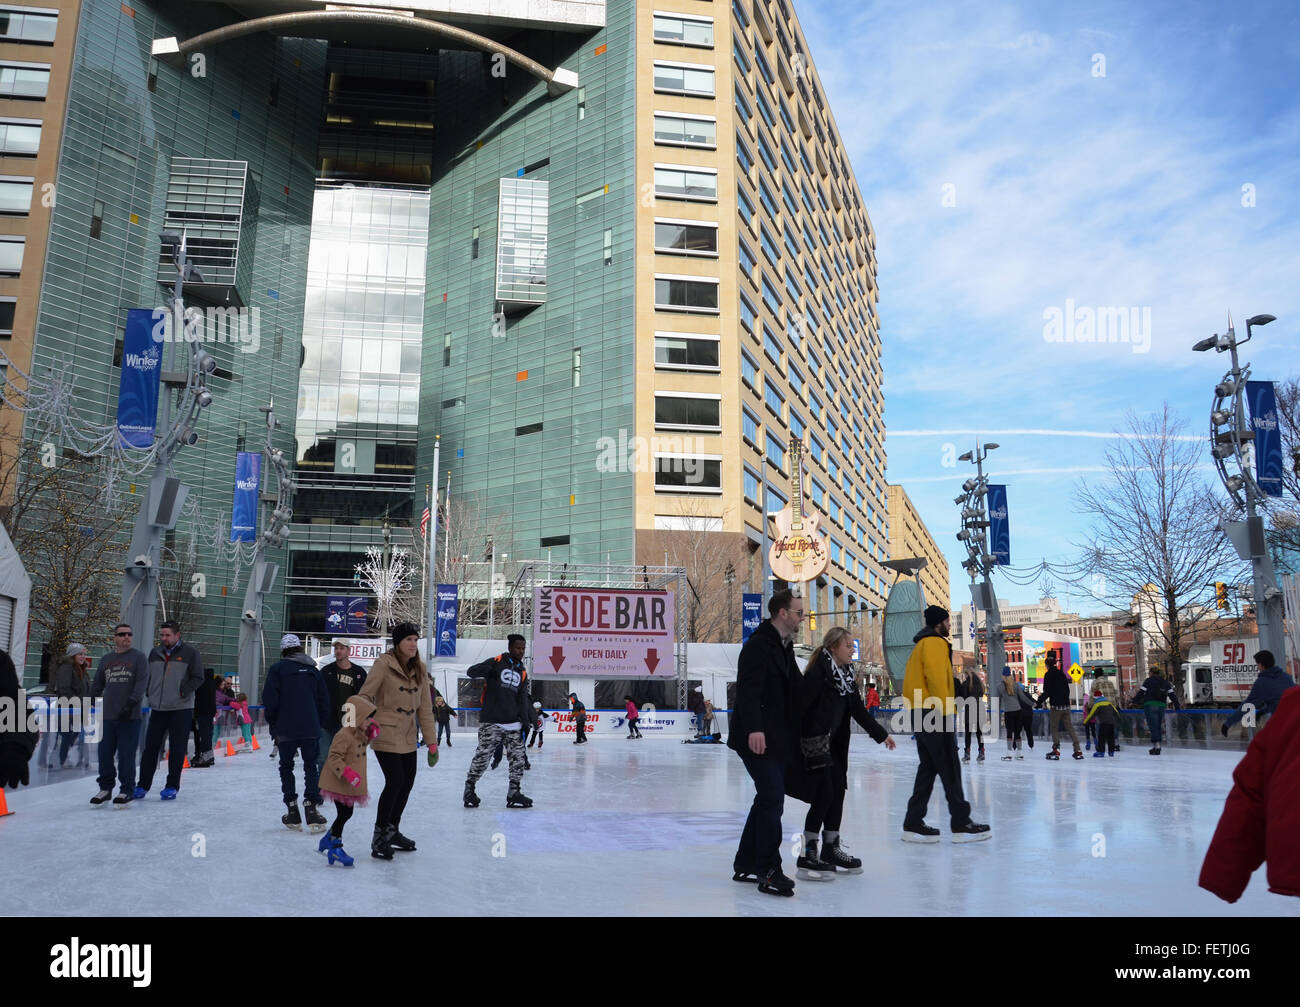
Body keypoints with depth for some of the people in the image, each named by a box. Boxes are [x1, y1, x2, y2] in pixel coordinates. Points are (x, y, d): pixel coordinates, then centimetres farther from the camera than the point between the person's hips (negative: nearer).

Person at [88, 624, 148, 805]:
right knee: (105, 753, 6)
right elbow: (97, 685, 22)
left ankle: (127, 790, 7)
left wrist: (131, 704, -18)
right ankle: (105, 788, 20)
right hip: (107, 716, 4)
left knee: (126, 755, -2)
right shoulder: (105, 659, 15)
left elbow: (142, 683, -9)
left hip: (130, 716, -4)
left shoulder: (139, 658, 1)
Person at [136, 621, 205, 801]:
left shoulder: (190, 653, -4)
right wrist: (151, 695, 7)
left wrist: (182, 692, -13)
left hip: (181, 709, -4)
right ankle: (143, 785, 15)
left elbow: (198, 678, -4)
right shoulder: (155, 653, 10)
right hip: (157, 708, 4)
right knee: (150, 746, 5)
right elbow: (148, 677, 20)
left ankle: (172, 786, 10)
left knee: (176, 749, 1)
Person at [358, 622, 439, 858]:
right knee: (395, 782, -11)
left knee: (407, 783, 10)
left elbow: (425, 708, 7)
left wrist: (432, 741, 5)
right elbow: (365, 696, -13)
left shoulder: (419, 670, 6)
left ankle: (392, 830, 30)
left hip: (407, 738, 7)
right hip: (385, 734, -7)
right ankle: (379, 837, 5)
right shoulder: (384, 664, -13)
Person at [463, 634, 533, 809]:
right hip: (491, 722, -5)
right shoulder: (497, 662, -2)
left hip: (512, 724, 6)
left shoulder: (522, 672, 15)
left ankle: (513, 793, 12)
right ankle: (469, 788, 16)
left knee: (518, 757, 2)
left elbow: (523, 699, 11)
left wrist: (525, 721, -1)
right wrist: (489, 668, -32)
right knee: (482, 756, -4)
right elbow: (471, 672, -13)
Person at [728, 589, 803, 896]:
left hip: (777, 738, 10)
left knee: (769, 798, 14)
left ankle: (745, 865, 25)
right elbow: (748, 689, -24)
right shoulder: (758, 645, -14)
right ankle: (768, 871, -3)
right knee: (772, 798, -11)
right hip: (757, 737, -10)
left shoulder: (785, 648, 18)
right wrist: (754, 728, -33)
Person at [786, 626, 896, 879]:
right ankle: (807, 856, 0)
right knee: (823, 794, -9)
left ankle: (831, 849, 24)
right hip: (811, 743, -9)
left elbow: (858, 709, 17)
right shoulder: (818, 673, -19)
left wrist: (881, 734, 21)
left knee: (838, 791, 10)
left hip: (832, 744, 9)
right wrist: (800, 742, -26)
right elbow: (799, 704, -24)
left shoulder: (845, 675, 9)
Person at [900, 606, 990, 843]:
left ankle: (913, 824, 10)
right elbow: (936, 677, -19)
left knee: (928, 768, 10)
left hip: (920, 715, 10)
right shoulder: (935, 643, -8)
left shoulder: (921, 645, 23)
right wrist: (946, 712, -19)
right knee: (950, 770, -5)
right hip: (934, 714, -10)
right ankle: (961, 824, -2)